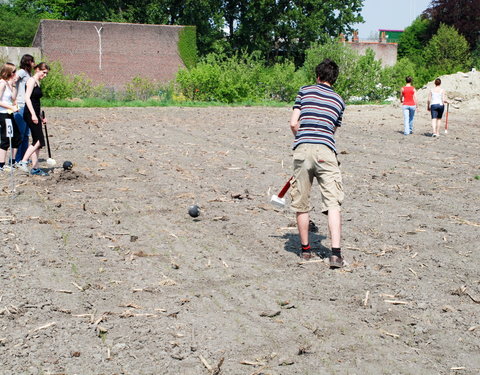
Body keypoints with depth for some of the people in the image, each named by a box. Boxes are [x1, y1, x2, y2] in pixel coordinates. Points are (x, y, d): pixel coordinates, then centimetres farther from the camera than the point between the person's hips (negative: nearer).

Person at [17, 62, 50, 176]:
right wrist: (33, 114, -23)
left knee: (37, 142, 8)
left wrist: (41, 117, 23)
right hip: (30, 114, -9)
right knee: (39, 141, -13)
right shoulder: (32, 80, -7)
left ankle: (35, 168, 11)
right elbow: (27, 97, -17)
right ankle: (23, 162, -10)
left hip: (35, 116, 9)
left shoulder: (38, 82, 20)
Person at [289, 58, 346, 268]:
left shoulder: (305, 91, 11)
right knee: (333, 203, -3)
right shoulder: (339, 101, 17)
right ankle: (335, 252, -14)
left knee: (301, 204, 11)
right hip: (325, 151, 0)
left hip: (302, 149, 0)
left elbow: (293, 123, 5)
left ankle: (305, 249, 21)